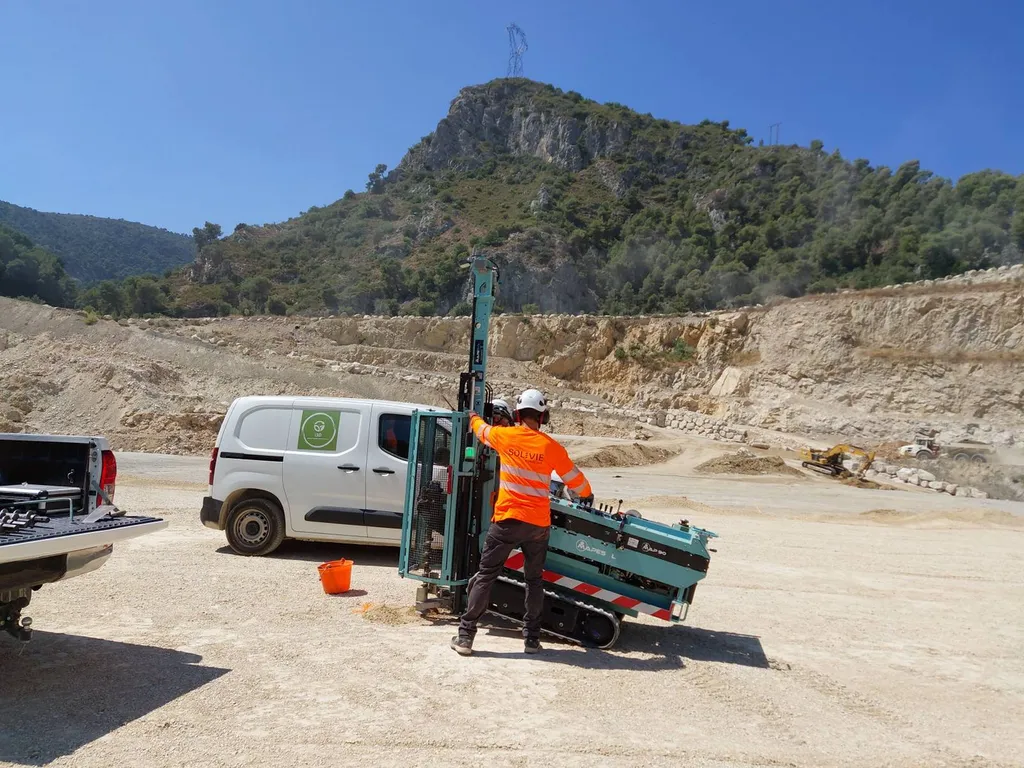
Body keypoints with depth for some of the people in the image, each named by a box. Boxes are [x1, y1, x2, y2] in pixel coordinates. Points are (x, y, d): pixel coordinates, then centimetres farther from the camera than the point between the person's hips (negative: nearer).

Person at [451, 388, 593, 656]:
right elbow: (575, 479, 7)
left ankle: (465, 636, 7)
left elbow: (482, 429, 21)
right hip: (538, 524, 1)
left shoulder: (504, 435, -2)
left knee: (486, 576, 6)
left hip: (507, 520, -1)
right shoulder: (551, 446, -3)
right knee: (534, 579, 16)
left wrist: (473, 417, 44)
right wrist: (588, 495, 29)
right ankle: (532, 638, 20)